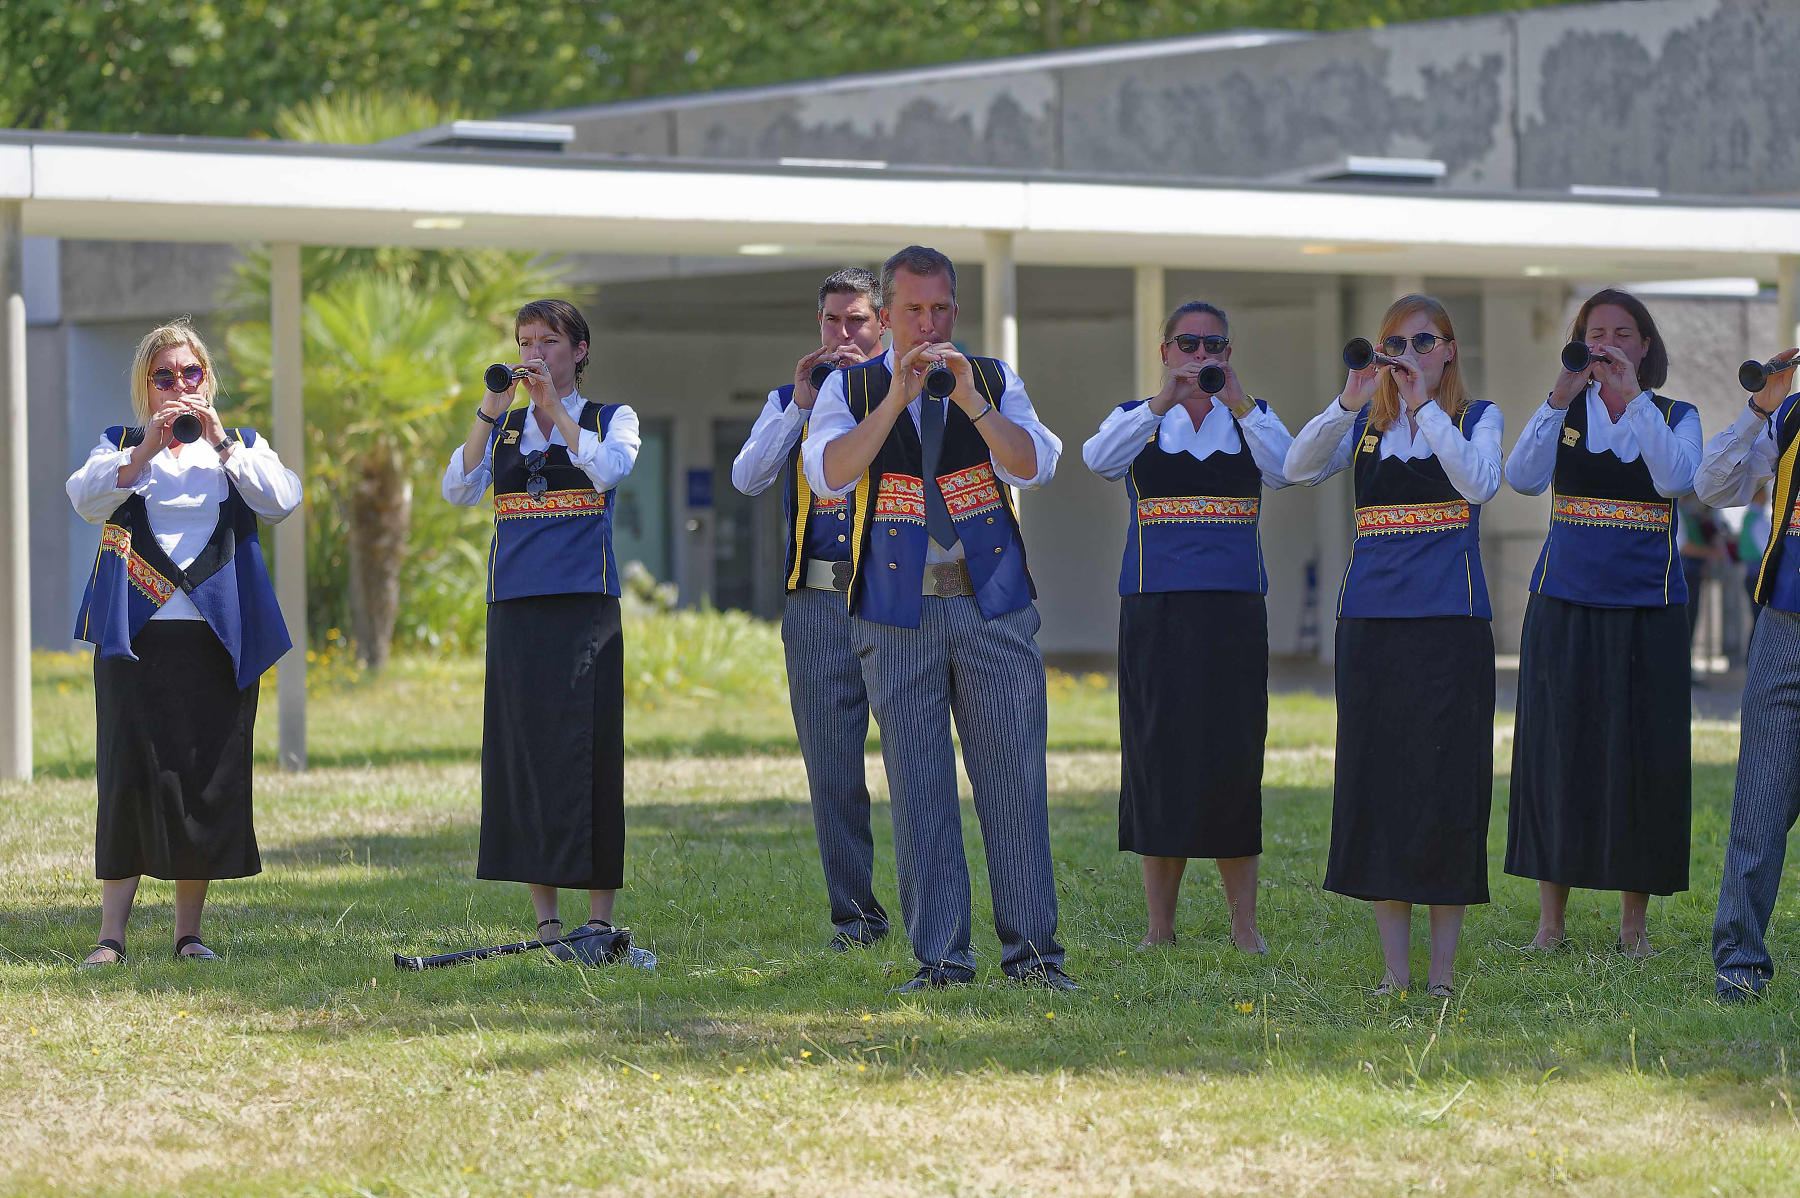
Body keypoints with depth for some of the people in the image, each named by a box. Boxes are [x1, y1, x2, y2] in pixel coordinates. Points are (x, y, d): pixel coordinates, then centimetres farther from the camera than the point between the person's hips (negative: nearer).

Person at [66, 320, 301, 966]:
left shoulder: (242, 446, 15)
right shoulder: (121, 445, 13)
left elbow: (281, 500, -4)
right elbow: (85, 498, -7)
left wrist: (220, 441, -9)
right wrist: (147, 448, -17)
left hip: (216, 639, 1)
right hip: (136, 637, -1)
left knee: (207, 777, 0)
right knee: (129, 773, -8)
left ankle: (189, 930, 8)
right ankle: (112, 932, -7)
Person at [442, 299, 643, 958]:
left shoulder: (611, 417, 8)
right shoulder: (503, 427, 16)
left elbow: (608, 469, -13)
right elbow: (458, 489, 0)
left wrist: (554, 405, -14)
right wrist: (491, 409, -8)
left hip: (584, 602, -3)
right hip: (515, 601, 3)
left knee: (587, 747, -7)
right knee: (524, 750, 1)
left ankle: (600, 914, -4)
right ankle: (545, 918, 5)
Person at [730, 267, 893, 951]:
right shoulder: (789, 402, 16)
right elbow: (747, 478, 2)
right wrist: (803, 404, -7)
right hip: (817, 604, 3)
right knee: (832, 767, 2)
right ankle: (855, 913, 9)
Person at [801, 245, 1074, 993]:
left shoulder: (994, 381, 9)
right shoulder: (851, 390, 5)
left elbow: (1034, 467, -7)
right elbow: (828, 474, -13)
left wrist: (971, 400, -20)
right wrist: (897, 398, -21)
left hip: (993, 604, 1)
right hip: (899, 615, -1)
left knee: (1013, 778, -1)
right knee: (918, 790, -1)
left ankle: (1031, 950, 5)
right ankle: (940, 958, 4)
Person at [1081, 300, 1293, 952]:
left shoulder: (1252, 418, 12)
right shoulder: (1138, 419, 10)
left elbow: (1283, 468, -9)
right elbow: (1099, 458, -12)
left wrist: (1235, 399, -18)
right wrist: (1164, 400, -21)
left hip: (1234, 609, 0)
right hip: (1155, 606, 0)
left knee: (1233, 753, -3)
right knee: (1159, 752, -1)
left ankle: (1244, 923, 3)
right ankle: (1160, 924, 5)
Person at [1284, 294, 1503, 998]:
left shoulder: (1476, 417, 6)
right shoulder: (1365, 423, 12)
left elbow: (1478, 485, -14)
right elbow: (1299, 468, -4)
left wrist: (1424, 406, -17)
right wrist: (1349, 402, -16)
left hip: (1450, 621, -3)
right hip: (1371, 617, 3)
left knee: (1446, 783, -5)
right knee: (1376, 782, 2)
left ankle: (1442, 967, 0)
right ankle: (1394, 966, 8)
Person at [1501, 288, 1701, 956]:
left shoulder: (1676, 416, 5)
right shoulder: (1567, 411, 7)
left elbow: (1674, 480, -16)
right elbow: (1522, 479, -10)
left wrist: (1634, 398, -18)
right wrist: (1559, 398, -18)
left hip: (1647, 606, -1)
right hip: (1564, 603, 1)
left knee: (1642, 753, -1)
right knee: (1557, 751, 0)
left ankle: (1634, 920, 9)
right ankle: (1552, 919, 7)